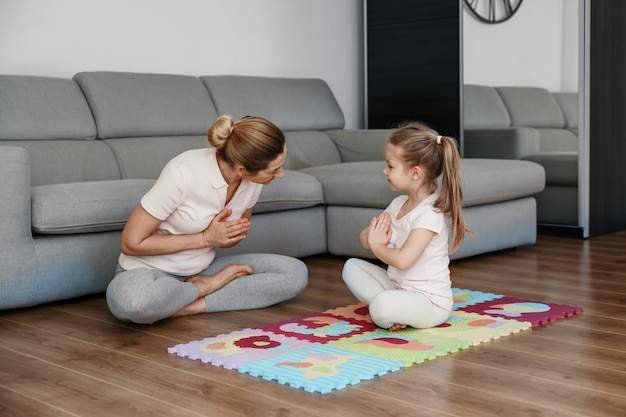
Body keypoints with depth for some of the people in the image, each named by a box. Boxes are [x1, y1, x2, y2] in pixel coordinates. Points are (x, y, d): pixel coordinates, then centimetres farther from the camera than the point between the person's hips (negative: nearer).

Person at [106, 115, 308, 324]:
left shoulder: (253, 180, -9)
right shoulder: (183, 172, -27)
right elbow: (131, 243, -20)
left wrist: (236, 234, -13)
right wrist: (204, 238, -22)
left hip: (200, 270, 6)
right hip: (150, 272, -5)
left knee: (296, 272, -11)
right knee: (133, 299, -42)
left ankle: (193, 305, -17)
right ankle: (207, 286, -13)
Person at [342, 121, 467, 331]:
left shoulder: (430, 213, -21)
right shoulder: (398, 203, 7)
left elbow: (402, 260, -30)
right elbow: (364, 237, 13)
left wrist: (376, 245, -11)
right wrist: (371, 236, -13)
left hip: (429, 301, -10)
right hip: (397, 287, 10)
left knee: (382, 308, -37)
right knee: (352, 267, 3)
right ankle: (390, 310, -9)